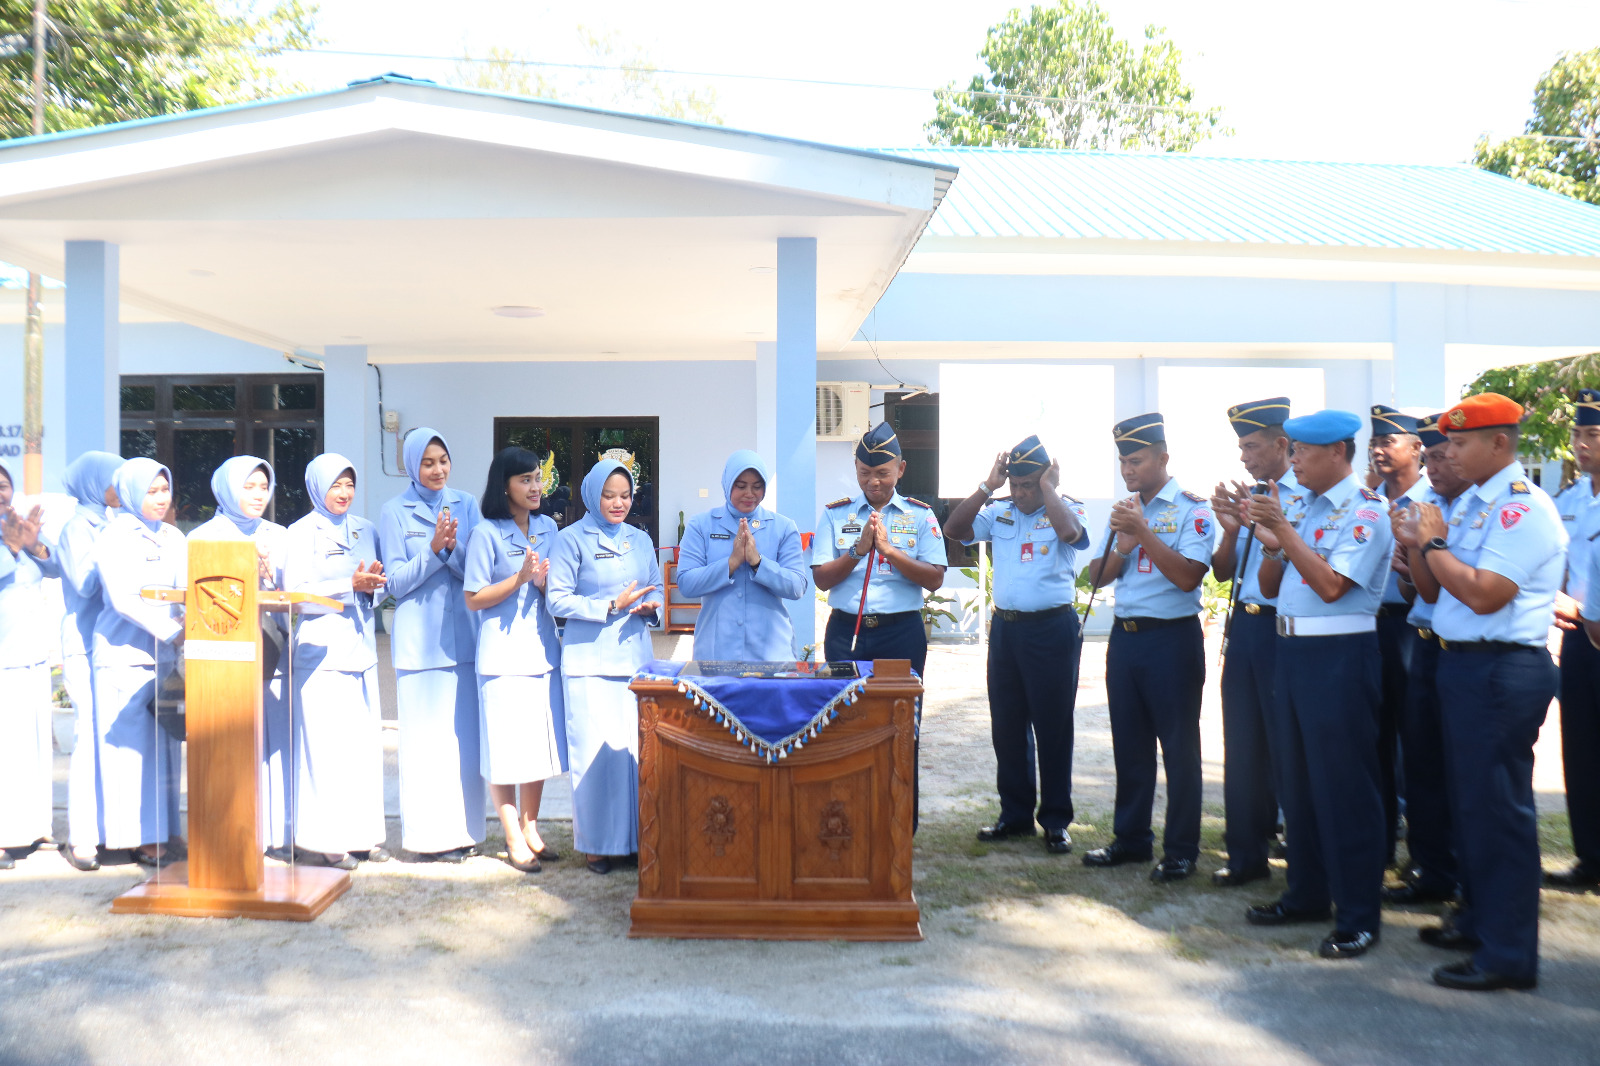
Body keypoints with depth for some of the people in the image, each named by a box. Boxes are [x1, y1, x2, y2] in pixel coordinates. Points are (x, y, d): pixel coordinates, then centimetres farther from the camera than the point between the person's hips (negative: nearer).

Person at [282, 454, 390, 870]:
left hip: (361, 649, 5)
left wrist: (374, 584, -3)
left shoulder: (366, 530, 17)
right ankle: (321, 839, 1)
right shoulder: (301, 533, 2)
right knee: (323, 742, -7)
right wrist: (350, 585, -16)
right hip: (321, 651, -5)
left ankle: (362, 833, 13)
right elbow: (296, 594, -8)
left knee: (365, 739, 4)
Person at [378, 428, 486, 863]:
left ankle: (462, 829, 15)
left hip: (462, 635, 3)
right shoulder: (395, 512, 2)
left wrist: (453, 549, -13)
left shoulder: (466, 505, 10)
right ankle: (428, 836, 7)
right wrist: (432, 549, -15)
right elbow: (395, 581, -2)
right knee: (423, 737, -2)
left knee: (464, 733, 5)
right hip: (418, 639, -3)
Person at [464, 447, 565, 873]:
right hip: (502, 656, -5)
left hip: (543, 650, 5)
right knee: (505, 747, -1)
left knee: (540, 742, 10)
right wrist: (520, 578, -18)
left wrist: (544, 581, -8)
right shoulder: (486, 533, -6)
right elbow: (474, 598, -8)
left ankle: (530, 828, 24)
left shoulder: (549, 528, 9)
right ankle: (513, 839, 10)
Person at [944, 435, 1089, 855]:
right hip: (1005, 627, 5)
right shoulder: (999, 512, 10)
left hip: (1052, 628, -5)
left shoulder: (1067, 509, -2)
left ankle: (1056, 820, 14)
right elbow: (954, 529, -1)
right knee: (1006, 726, 11)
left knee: (1053, 726, 2)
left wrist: (1048, 487, -13)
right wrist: (988, 486, -4)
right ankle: (1015, 814, 24)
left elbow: (1070, 532, -25)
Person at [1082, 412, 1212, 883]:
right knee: (1129, 742, 14)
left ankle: (1181, 850, 13)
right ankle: (1131, 838, 27)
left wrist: (1143, 531, -22)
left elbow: (1188, 576, -20)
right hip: (1124, 634, 6)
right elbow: (1097, 577, 8)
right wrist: (1122, 545, -10)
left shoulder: (1191, 508, -8)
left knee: (1178, 745, 2)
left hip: (1172, 637, -6)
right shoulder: (1122, 510, 11)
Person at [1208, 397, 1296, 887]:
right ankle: (1247, 855, 26)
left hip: (1283, 630, -7)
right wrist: (1232, 528, -6)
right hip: (1244, 626, 7)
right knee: (1242, 749, 13)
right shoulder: (1247, 498, 12)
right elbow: (1222, 571, 11)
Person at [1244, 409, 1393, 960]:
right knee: (1296, 779, 16)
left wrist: (1283, 530, -20)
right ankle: (1306, 894, 30)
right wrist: (1271, 543, -6)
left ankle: (1358, 916, 10)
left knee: (1344, 785, -2)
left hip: (1340, 657, -8)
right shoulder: (1296, 505, 11)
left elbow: (1331, 585, -21)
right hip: (1291, 649, 8)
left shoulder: (1364, 512, -11)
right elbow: (1269, 586, 12)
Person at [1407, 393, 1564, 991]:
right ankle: (1478, 919, 34)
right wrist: (1421, 545, -2)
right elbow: (1431, 591, 15)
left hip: (1502, 671, -10)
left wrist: (1435, 544, -12)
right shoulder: (1469, 503, 14)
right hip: (1463, 665, 10)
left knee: (1498, 807, -3)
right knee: (1469, 800, 19)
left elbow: (1484, 594, -24)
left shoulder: (1522, 508, -14)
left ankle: (1509, 954, 8)